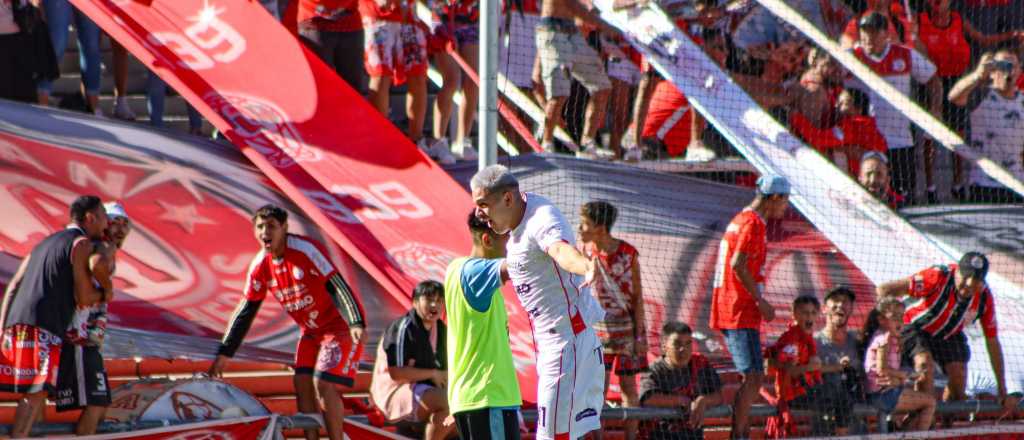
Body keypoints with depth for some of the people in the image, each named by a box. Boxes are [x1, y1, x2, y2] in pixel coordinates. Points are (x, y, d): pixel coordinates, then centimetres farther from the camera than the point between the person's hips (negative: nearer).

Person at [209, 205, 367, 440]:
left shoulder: (306, 250, -23)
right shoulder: (260, 266, -3)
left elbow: (338, 286, -26)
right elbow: (245, 311, 6)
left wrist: (356, 323, -38)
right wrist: (225, 353, 6)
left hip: (338, 326, -7)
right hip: (310, 331, 7)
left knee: (323, 383, -16)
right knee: (302, 383, -1)